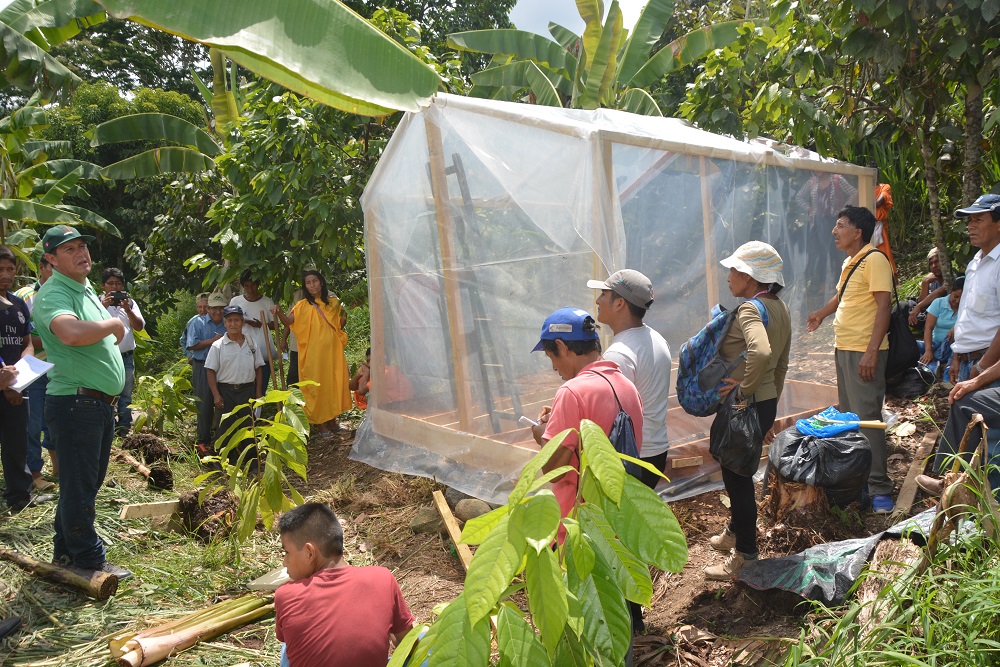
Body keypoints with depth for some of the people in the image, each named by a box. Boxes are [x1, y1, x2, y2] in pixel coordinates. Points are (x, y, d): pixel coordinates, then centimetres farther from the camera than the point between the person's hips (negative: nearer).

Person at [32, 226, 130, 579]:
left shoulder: (87, 290, 16)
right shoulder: (53, 294, -15)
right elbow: (72, 334, -38)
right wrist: (112, 324, -19)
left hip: (101, 403, 10)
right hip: (75, 402, -10)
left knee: (88, 481, 18)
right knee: (79, 486, 0)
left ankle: (66, 547, 32)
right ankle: (89, 559, 9)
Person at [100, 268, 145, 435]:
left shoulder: (130, 302, 12)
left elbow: (139, 326, 3)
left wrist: (127, 310, -11)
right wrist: (103, 307, -20)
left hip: (127, 356, 3)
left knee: (126, 396, 6)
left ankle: (125, 428, 12)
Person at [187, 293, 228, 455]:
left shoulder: (228, 325, 10)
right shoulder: (199, 324, 3)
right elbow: (191, 345, -6)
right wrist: (212, 340, -11)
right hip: (203, 367, -2)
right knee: (204, 405, 0)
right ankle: (203, 441, 8)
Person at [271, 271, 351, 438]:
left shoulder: (333, 302, 8)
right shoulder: (303, 306, -2)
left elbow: (340, 324, 22)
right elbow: (289, 321, -18)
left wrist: (344, 319, 3)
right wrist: (280, 313, -35)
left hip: (333, 351, 3)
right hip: (314, 353, -3)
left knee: (334, 384, 9)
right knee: (317, 386, 1)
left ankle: (332, 421, 23)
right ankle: (322, 425, 9)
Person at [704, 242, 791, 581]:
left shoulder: (749, 309, -21)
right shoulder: (779, 309, 9)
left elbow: (760, 352, -42)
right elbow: (781, 365, 17)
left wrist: (745, 388, -27)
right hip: (766, 402, 10)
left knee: (737, 477, 6)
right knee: (737, 472, 25)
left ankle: (745, 555, 21)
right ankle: (735, 532, 45)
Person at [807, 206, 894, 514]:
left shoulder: (874, 260, -13)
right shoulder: (849, 263, 15)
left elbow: (883, 306, -19)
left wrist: (871, 352, -24)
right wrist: (822, 313, 41)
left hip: (864, 352, -9)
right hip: (843, 349, 10)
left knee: (867, 418, -9)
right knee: (848, 416, 15)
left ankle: (879, 488, -2)